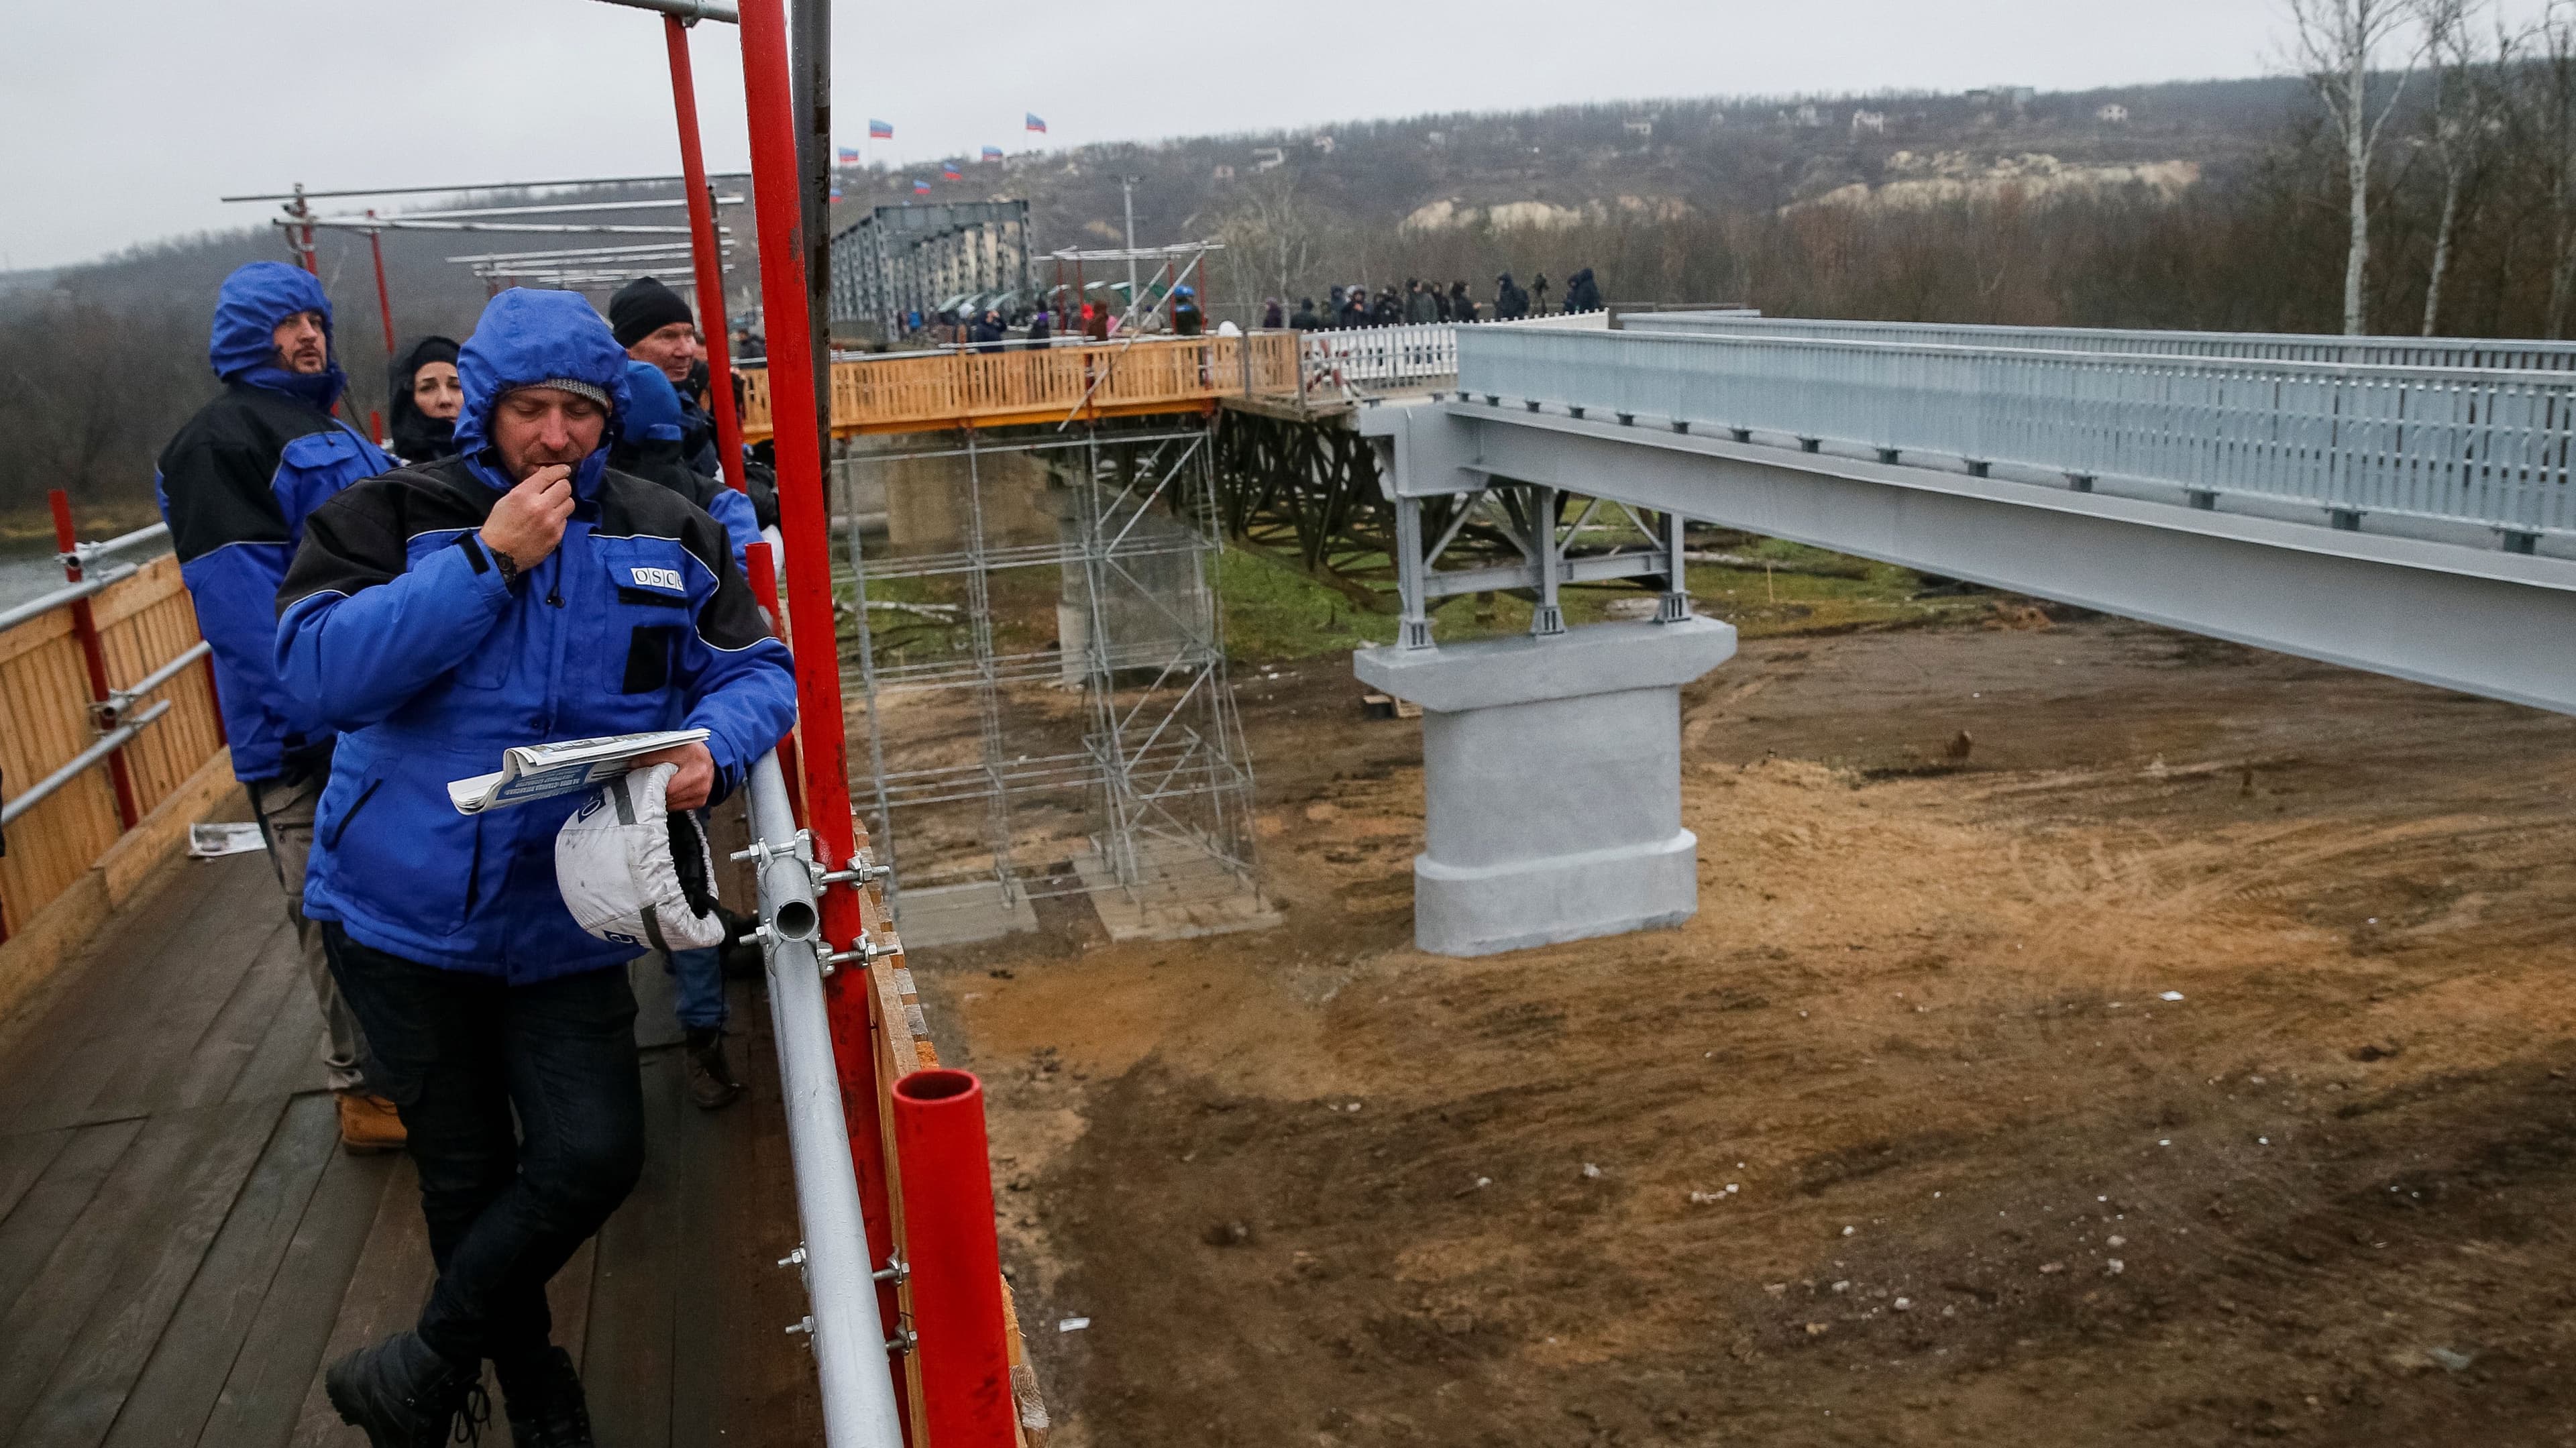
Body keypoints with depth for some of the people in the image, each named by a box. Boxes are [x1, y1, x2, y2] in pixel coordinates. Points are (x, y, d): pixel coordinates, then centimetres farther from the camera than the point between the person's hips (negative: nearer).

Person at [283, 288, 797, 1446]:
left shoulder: (667, 534, 0)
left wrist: (712, 749, -21)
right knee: (468, 1177, 12)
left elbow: (754, 674, 1)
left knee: (594, 1154, -10)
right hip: (402, 914, -1)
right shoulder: (390, 516, -6)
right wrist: (490, 559, -23)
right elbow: (322, 672, -20)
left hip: (565, 924, 1)